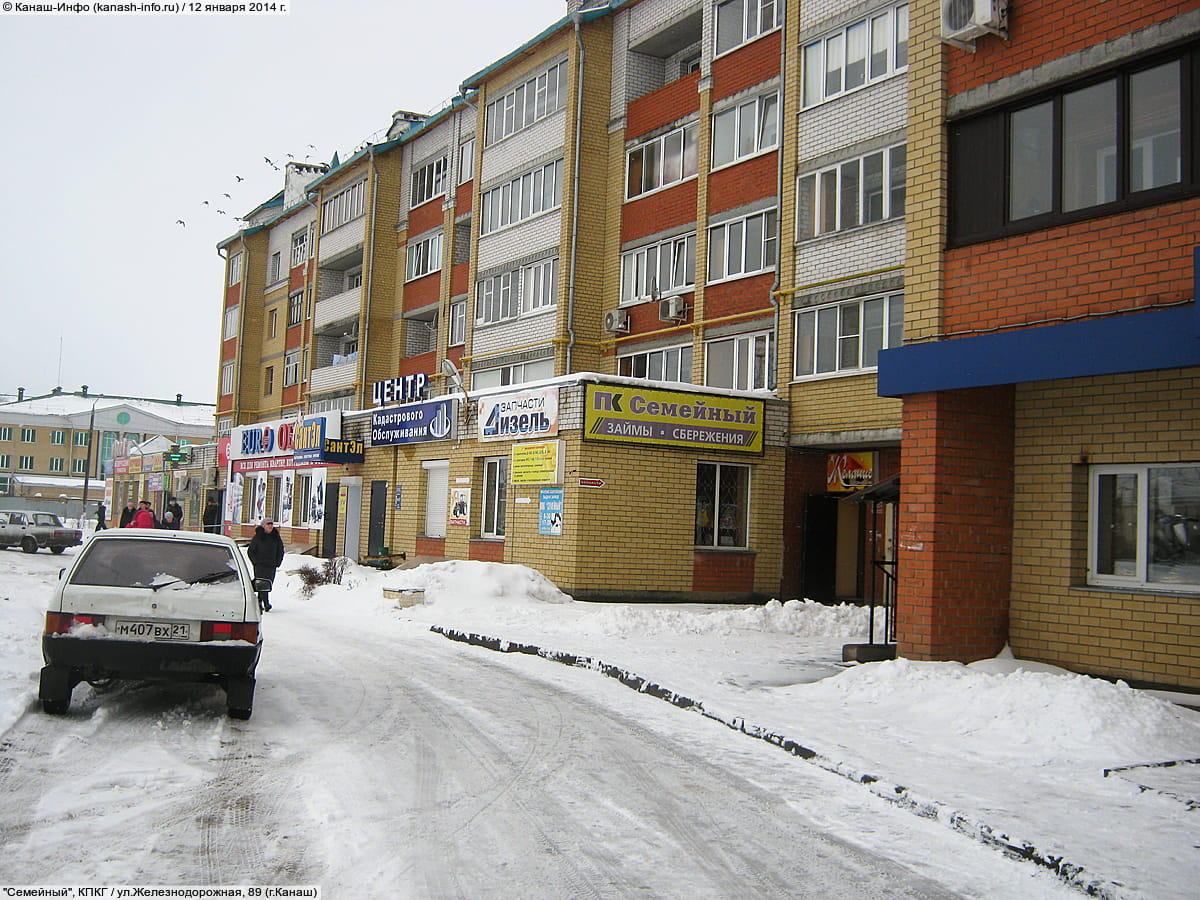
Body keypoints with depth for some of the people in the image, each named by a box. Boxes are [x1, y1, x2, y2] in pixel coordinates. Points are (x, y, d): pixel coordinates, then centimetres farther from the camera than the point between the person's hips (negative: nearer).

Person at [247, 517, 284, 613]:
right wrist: (255, 562, -4)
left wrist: (278, 562, 8)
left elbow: (281, 551, 18)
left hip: (271, 565, 4)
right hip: (260, 565, -4)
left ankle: (259, 601, 20)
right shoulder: (258, 537, -1)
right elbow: (250, 551, 4)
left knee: (268, 584, 5)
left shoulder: (276, 537, 8)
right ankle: (266, 604, -17)